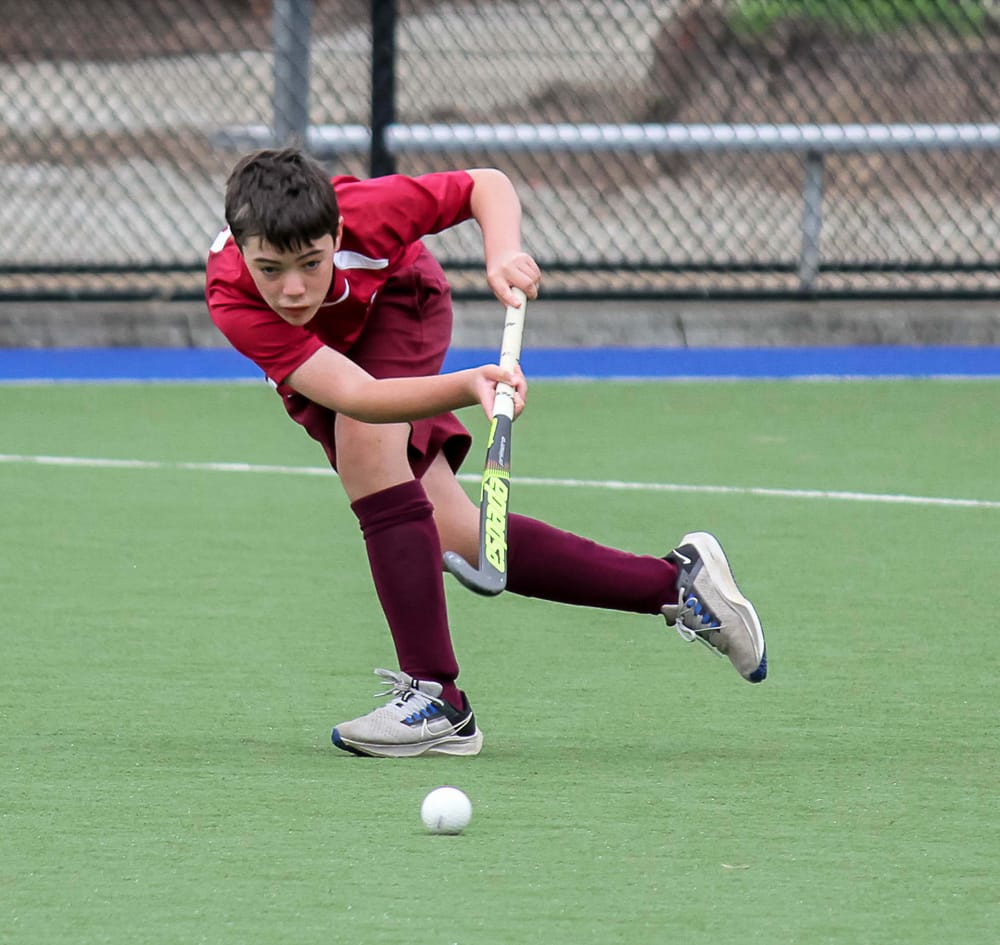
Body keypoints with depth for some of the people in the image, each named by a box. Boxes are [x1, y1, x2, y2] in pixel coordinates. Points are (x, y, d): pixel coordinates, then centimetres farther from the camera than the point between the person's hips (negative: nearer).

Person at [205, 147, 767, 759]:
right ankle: (678, 583, 9)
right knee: (461, 543, -4)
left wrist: (504, 255, -41)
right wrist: (467, 388, -64)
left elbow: (488, 184, -21)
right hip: (314, 366, 2)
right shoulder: (233, 301, -43)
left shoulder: (367, 212, -39)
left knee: (364, 445, -33)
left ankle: (435, 697, -31)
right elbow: (354, 395, -50)